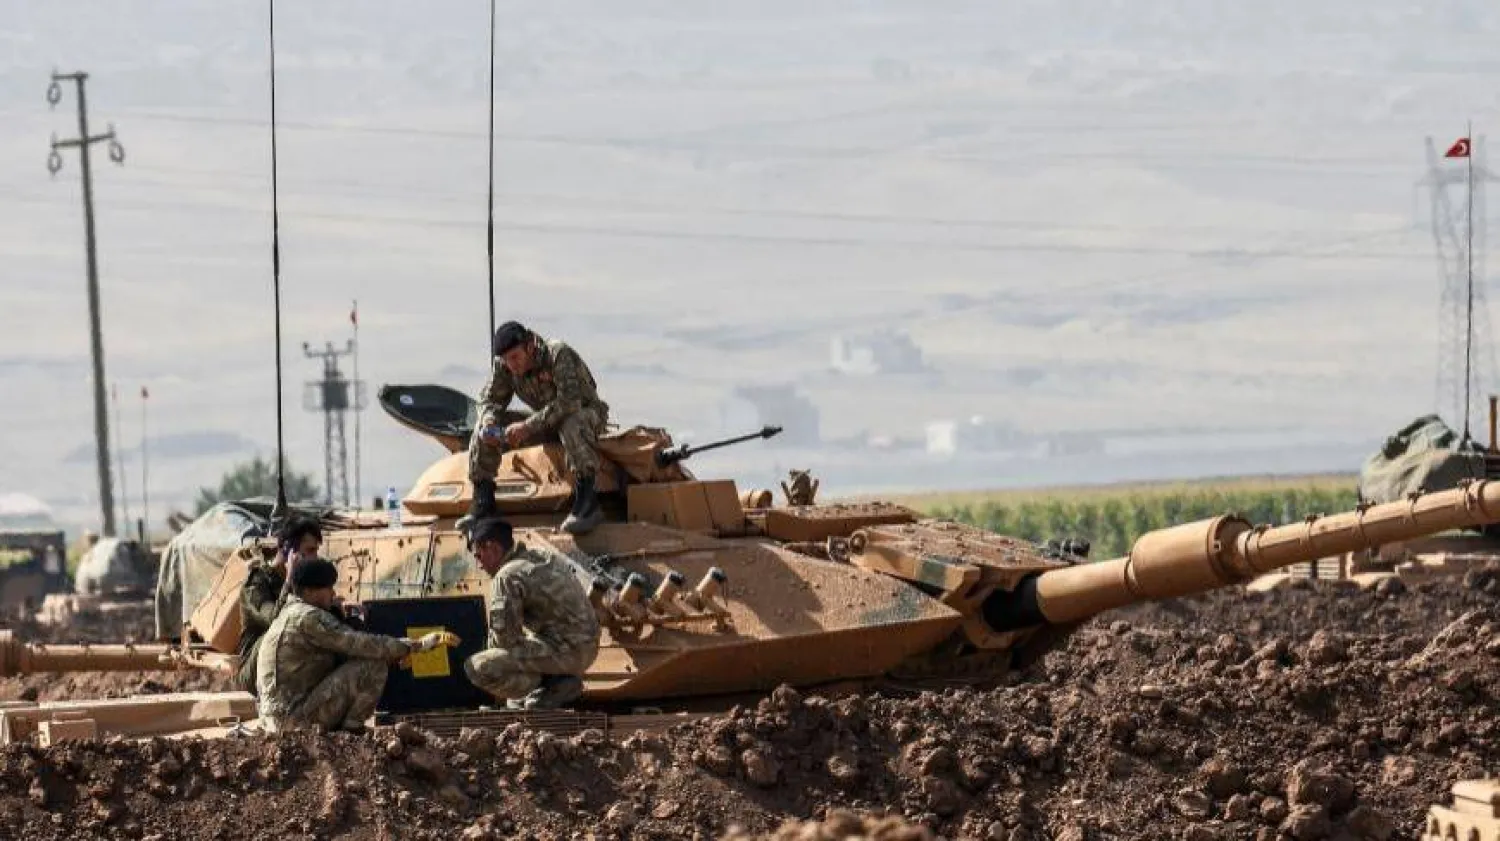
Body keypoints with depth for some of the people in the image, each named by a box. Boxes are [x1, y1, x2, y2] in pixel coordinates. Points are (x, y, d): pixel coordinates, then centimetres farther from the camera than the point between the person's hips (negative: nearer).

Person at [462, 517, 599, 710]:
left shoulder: (508, 577, -13)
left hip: (564, 653, -9)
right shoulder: (547, 557, 15)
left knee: (476, 668, -15)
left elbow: (505, 637, -14)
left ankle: (551, 688, -7)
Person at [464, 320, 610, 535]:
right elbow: (490, 399, 1)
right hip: (546, 423, 6)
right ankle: (482, 505, -5)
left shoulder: (558, 355, -28)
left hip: (588, 414, -6)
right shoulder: (503, 365, -9)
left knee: (571, 424, -43)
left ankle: (586, 503, -43)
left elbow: (569, 402, -39)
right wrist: (489, 424, -24)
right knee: (482, 430, -8)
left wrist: (527, 426, -43)